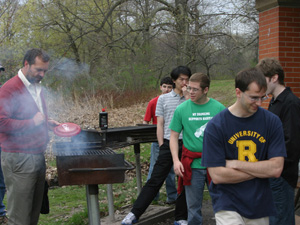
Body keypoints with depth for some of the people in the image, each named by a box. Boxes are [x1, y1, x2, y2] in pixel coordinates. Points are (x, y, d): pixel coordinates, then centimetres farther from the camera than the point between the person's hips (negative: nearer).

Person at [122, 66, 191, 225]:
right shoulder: (163, 99, 8)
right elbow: (160, 124, 7)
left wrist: (187, 96, -8)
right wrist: (162, 146, -1)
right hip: (168, 144, -1)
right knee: (155, 179, -2)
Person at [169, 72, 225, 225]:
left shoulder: (219, 108, -2)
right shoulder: (182, 109, 0)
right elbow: (174, 136, 4)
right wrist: (176, 160, -8)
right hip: (192, 165, 0)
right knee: (193, 206, 9)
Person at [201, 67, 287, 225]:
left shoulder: (272, 121, -1)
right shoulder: (215, 126, -9)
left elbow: (276, 169, -7)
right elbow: (217, 175, -12)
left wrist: (236, 164, -11)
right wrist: (261, 170, -8)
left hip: (260, 204, 3)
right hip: (227, 203, -3)